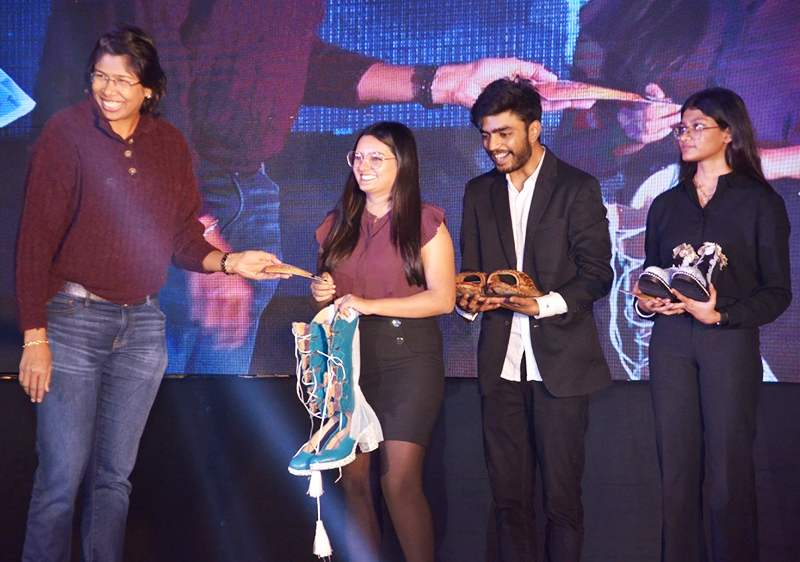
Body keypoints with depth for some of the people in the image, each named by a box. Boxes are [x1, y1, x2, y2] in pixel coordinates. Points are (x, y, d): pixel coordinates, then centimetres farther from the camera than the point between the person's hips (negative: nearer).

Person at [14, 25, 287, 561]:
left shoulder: (171, 145, 6)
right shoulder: (67, 133, -7)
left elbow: (184, 240, 10)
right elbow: (37, 238, -9)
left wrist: (229, 262, -10)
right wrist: (34, 337, -12)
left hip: (143, 324, 4)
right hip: (73, 319, -4)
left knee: (115, 476, 13)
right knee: (62, 478, -4)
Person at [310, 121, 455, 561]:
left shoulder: (425, 223, 3)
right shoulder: (338, 226, 17)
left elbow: (443, 298, -7)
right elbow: (324, 297, 25)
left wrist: (370, 304, -14)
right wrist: (319, 295, 0)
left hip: (407, 356, -4)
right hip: (348, 357, 4)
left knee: (400, 481, -12)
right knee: (353, 479, -1)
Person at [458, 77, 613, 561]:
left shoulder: (578, 188, 1)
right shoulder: (479, 193, 15)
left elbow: (597, 274, -4)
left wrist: (545, 303, -20)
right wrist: (470, 300, -4)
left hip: (560, 362, -4)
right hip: (501, 363, 4)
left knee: (563, 495, 0)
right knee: (508, 495, 6)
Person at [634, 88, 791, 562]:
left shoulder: (760, 202, 1)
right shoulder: (666, 204, 14)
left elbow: (777, 292, -2)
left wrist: (721, 314, -16)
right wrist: (647, 303, -3)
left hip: (731, 341, -3)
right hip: (670, 340, 4)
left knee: (728, 473, -3)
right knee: (677, 469, 3)